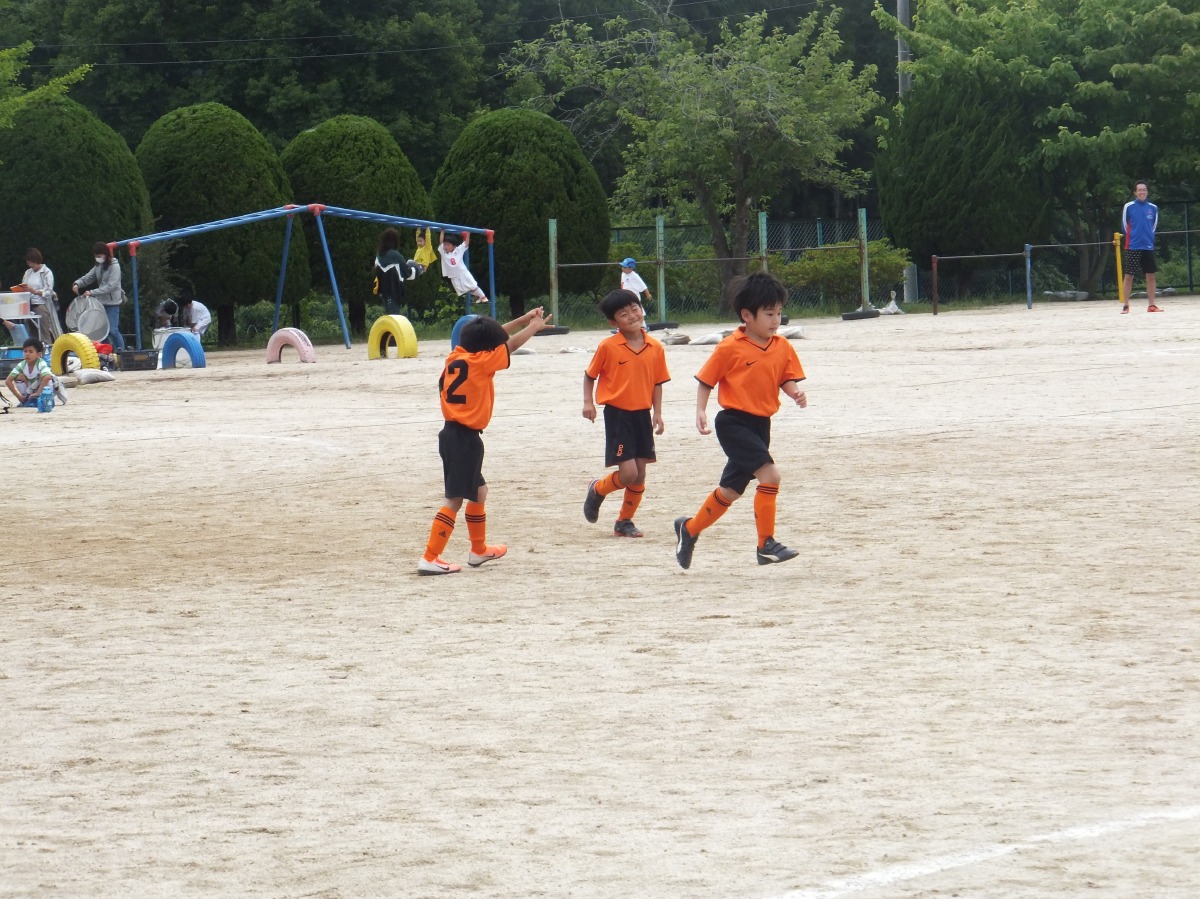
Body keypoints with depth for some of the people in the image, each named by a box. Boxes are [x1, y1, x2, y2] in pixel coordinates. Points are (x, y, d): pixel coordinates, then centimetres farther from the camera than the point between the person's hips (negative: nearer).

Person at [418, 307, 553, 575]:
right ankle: (429, 558, -14)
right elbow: (512, 343, 1)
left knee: (478, 491, 24)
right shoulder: (481, 362, -13)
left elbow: (493, 338, 22)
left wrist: (524, 319, 26)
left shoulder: (457, 356, 7)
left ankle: (479, 550, 37)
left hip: (451, 434, 9)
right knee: (455, 499, -8)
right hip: (466, 438, -9)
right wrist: (535, 326, 19)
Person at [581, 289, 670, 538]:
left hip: (642, 415, 4)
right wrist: (588, 402, -9)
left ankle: (624, 521, 22)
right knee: (628, 473, -12)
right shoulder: (608, 347, -9)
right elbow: (590, 375, 3)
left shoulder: (655, 348, 0)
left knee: (640, 475, 6)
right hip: (617, 414, -4)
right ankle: (597, 490, 18)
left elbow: (657, 383, 7)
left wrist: (657, 413, -1)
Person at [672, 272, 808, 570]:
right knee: (769, 474, -20)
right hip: (734, 422, -7)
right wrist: (701, 411, -17)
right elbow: (706, 380, -4)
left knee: (731, 489, 15)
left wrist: (795, 392, -14)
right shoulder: (730, 348, -10)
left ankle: (689, 529, 36)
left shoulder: (783, 348, 5)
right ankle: (767, 545, -13)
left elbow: (787, 380, 8)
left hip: (760, 425, 7)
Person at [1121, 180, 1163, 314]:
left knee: (1151, 275, 3)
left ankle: (1151, 305, 10)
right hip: (1132, 247, -3)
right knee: (1129, 275, -1)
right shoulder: (1129, 207, -4)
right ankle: (1126, 305, 5)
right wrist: (1133, 237, 8)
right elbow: (1125, 226, 3)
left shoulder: (1153, 208, 5)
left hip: (1148, 247, 3)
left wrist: (1148, 237, 11)